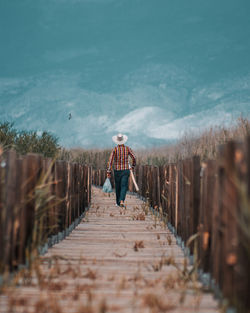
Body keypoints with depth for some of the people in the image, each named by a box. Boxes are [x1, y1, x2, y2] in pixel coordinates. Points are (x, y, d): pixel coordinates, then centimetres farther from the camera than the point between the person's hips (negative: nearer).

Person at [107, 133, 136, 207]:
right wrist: (133, 166, 19)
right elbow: (134, 158, 0)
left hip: (117, 171, 0)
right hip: (125, 170, 0)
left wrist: (108, 172, -13)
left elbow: (110, 161, -14)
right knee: (124, 186, -2)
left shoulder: (115, 149, -9)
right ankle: (122, 201, -23)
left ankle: (118, 202, 25)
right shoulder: (127, 148, -4)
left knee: (118, 187, 15)